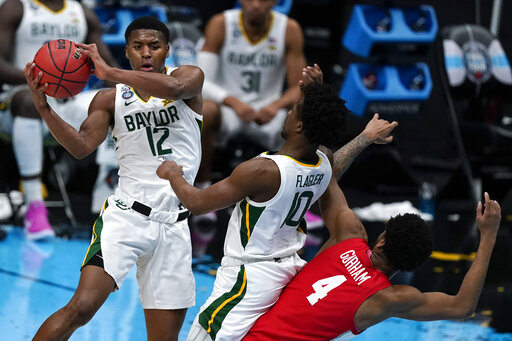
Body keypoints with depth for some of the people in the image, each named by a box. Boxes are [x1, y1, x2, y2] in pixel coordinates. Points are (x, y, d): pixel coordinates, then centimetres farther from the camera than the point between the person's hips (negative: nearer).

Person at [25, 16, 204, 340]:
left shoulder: (189, 76, 4)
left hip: (173, 225, 1)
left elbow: (173, 87, -21)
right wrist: (44, 108, -20)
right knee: (82, 307, -21)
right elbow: (81, 146, -5)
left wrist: (109, 72, -21)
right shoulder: (111, 100, 8)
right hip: (127, 214, -1)